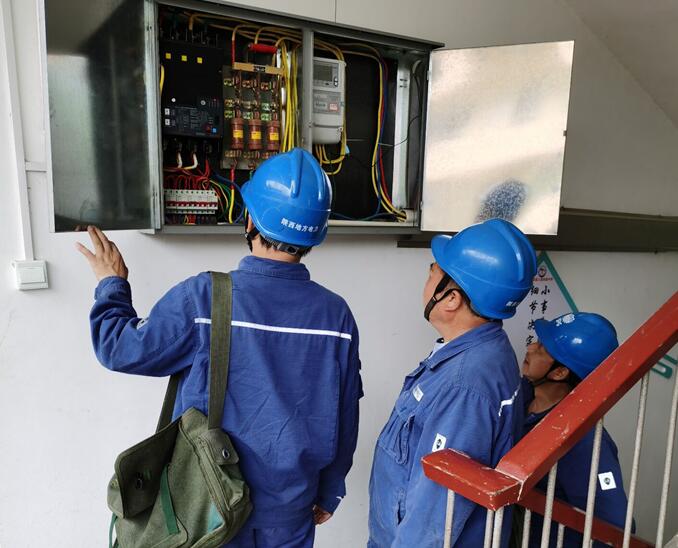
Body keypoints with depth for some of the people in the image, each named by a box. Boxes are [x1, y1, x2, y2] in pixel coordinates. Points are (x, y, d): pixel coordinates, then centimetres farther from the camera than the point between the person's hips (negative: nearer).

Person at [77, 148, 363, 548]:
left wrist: (113, 285, 9)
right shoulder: (336, 314, -14)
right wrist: (329, 492, 11)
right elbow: (343, 418, -5)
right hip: (290, 505, 2)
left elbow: (121, 349, -9)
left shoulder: (202, 298, -23)